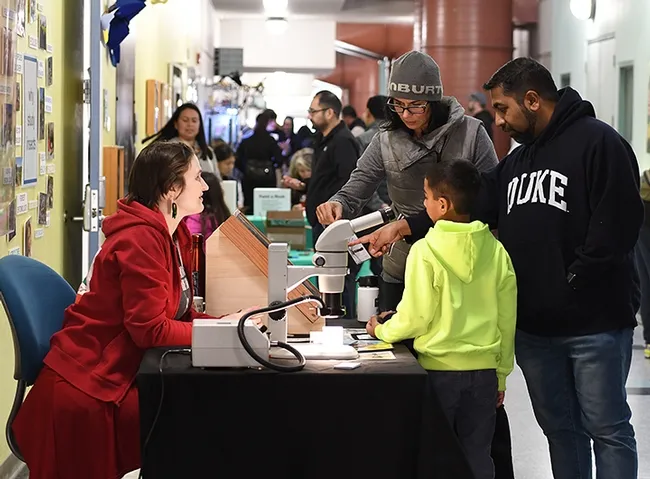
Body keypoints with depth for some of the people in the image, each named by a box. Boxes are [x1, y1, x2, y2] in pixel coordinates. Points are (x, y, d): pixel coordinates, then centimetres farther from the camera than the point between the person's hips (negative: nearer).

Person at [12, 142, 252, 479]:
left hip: (119, 376, 9)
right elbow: (152, 330, -22)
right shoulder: (141, 238, -20)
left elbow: (181, 315, 5)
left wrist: (232, 320, -10)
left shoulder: (174, 234, 10)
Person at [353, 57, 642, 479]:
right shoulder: (518, 160, 16)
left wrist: (570, 284, -17)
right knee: (558, 427, 15)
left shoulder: (597, 143, -10)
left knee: (606, 429, 2)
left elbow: (616, 226, -18)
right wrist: (404, 227, 0)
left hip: (594, 324, -8)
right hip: (533, 325, 8)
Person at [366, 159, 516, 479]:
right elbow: (506, 319, 5)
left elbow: (416, 316, -13)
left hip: (439, 368, -3)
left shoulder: (425, 251, -13)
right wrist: (501, 375, 15)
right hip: (484, 369, 4)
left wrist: (383, 331, 7)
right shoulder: (496, 251, -1)